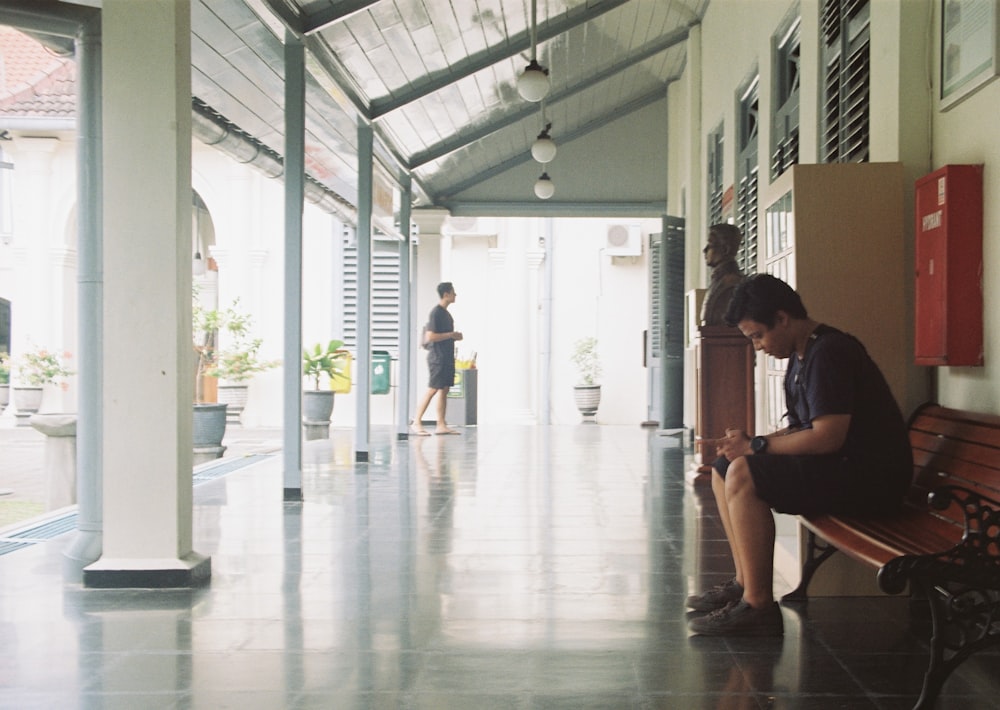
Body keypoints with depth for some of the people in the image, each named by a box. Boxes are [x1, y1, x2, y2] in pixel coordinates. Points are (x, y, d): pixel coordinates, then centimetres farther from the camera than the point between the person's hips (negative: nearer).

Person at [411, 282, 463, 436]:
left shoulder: (446, 313, 16)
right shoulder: (435, 313, -13)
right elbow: (430, 337, -20)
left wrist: (455, 336, 9)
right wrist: (451, 335, -15)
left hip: (447, 357, 9)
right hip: (437, 357, -9)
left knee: (444, 389, 7)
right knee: (432, 390, -9)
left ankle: (441, 425, 9)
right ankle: (417, 422, -3)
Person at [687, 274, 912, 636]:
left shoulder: (829, 352, -17)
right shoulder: (802, 356, 15)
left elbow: (828, 437, -26)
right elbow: (803, 430, 17)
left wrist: (756, 446, -15)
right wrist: (747, 444, 0)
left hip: (869, 478, -11)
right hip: (841, 470, 11)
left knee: (743, 475, -25)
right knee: (724, 469, 9)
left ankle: (758, 606, -20)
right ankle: (744, 583, 8)